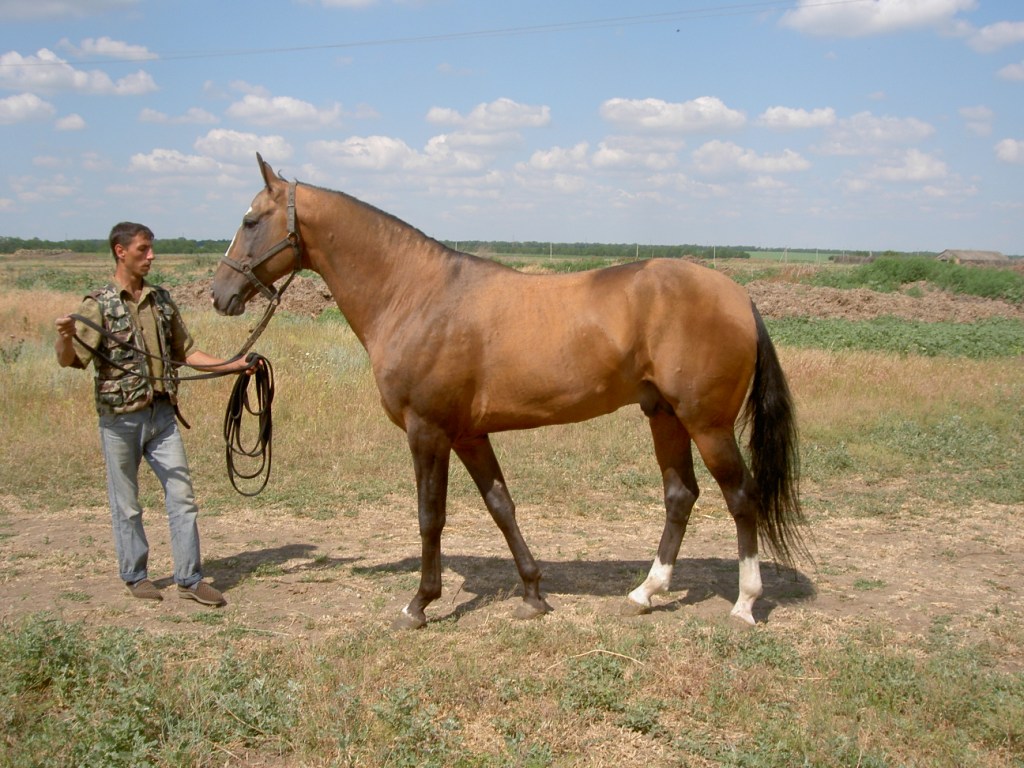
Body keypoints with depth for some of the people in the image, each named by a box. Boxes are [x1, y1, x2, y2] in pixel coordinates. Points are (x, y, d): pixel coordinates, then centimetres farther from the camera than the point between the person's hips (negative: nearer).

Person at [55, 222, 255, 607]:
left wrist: (233, 366, 5)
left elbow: (186, 352, 14)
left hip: (162, 414, 4)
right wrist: (64, 336, -36)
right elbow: (69, 359, -14)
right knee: (126, 504, 7)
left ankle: (190, 578, 10)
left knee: (182, 497, 3)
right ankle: (135, 576, 23)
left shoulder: (161, 300, 8)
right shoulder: (99, 304, -6)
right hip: (120, 418, -4)